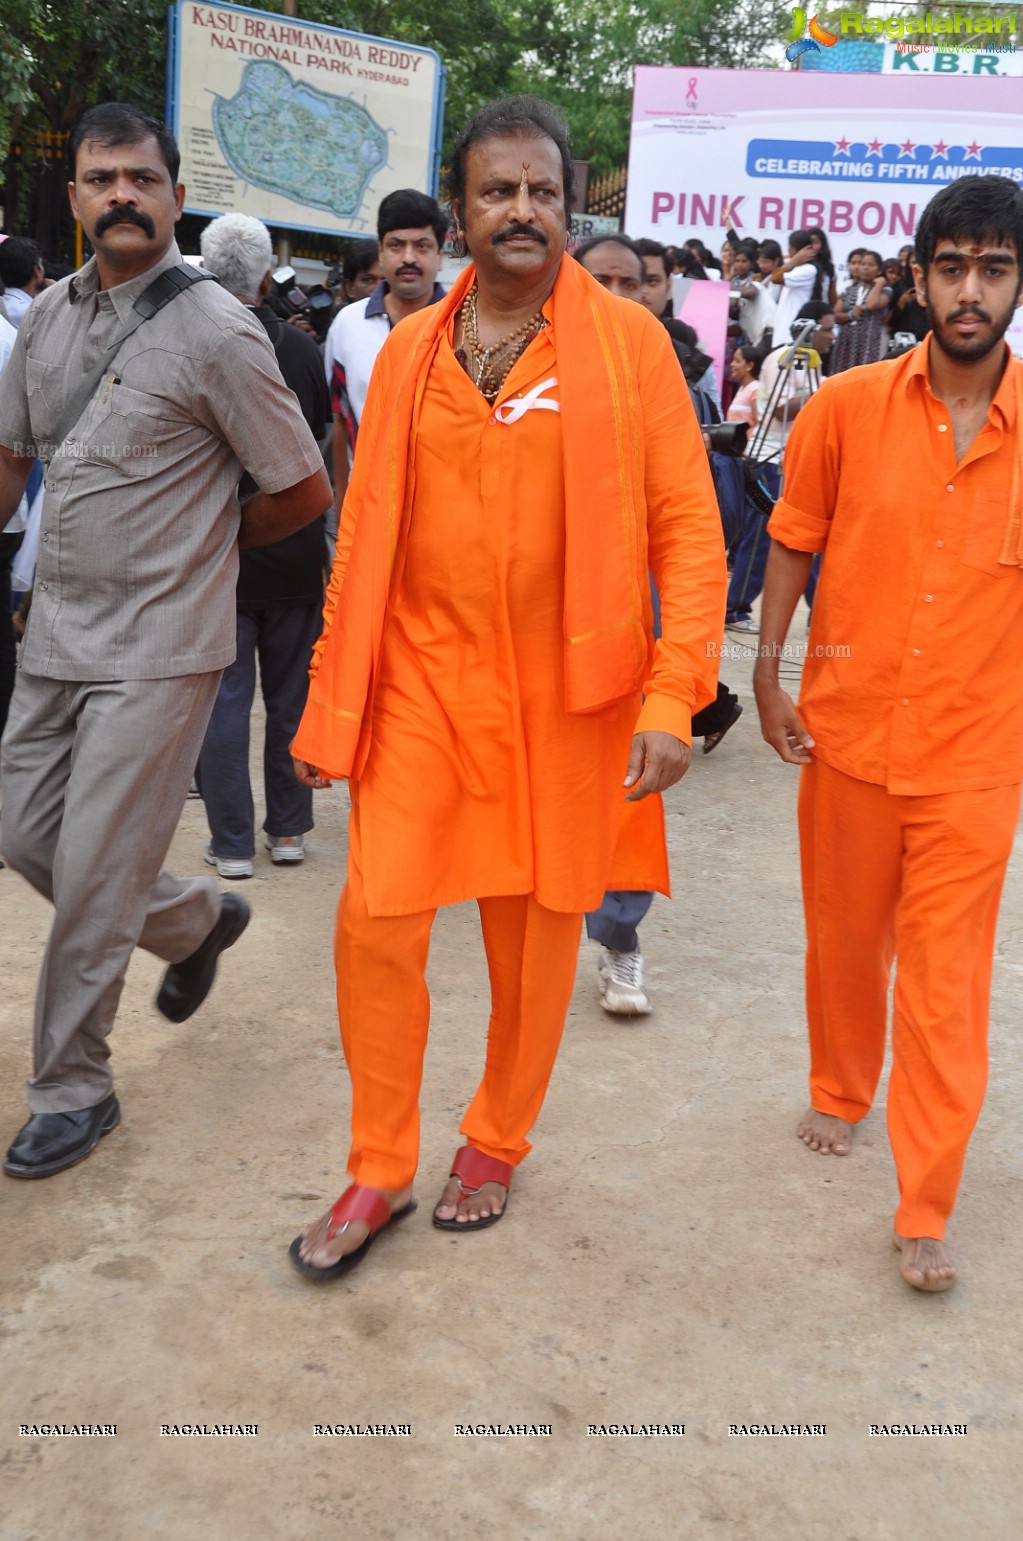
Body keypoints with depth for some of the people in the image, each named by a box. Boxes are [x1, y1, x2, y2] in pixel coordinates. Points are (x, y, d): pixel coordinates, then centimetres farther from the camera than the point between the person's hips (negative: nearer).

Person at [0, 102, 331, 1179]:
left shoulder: (215, 331, -12)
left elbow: (305, 493, -7)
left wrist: (199, 540, 4)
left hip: (158, 649, -7)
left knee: (93, 876, -2)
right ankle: (196, 920, 37)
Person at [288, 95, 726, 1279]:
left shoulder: (627, 341, -2)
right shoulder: (410, 350, 6)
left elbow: (689, 528, -4)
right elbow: (365, 533, 8)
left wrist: (673, 696, -14)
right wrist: (330, 704, 7)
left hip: (564, 692, -2)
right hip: (423, 680, 2)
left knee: (536, 935, 10)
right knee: (376, 922, -3)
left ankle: (497, 1141, 34)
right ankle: (378, 1171, 19)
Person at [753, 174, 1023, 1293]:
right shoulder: (849, 406, -4)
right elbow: (794, 540, 5)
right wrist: (767, 673, 0)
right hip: (849, 728, 1)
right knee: (844, 936, 18)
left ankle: (925, 1210, 11)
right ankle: (840, 1093, 44)